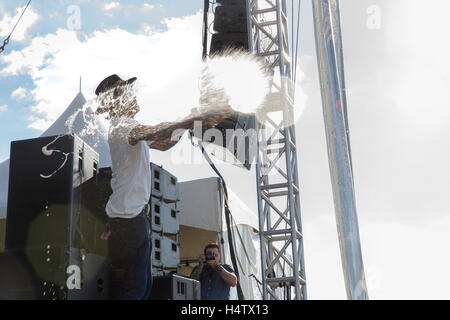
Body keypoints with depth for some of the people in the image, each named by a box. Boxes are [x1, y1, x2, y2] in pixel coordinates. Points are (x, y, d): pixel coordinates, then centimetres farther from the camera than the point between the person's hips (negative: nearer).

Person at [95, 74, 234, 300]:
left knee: (143, 284, 14)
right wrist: (193, 120, -39)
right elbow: (156, 133, -35)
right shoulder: (122, 127, -14)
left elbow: (162, 144, 24)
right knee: (133, 287, -9)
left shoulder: (126, 127, 19)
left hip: (135, 214, 11)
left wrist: (187, 123, 9)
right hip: (128, 216, -11)